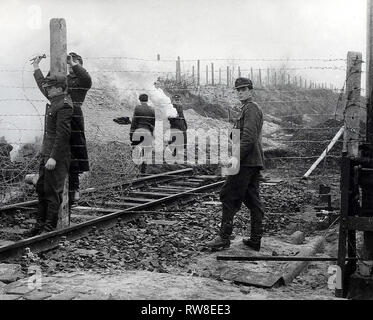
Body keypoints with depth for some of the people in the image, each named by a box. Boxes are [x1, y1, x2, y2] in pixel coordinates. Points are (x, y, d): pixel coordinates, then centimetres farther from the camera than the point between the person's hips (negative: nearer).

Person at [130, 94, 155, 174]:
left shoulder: (137, 108, -2)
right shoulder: (152, 109, 6)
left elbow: (134, 121, -2)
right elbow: (153, 123, 9)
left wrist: (131, 132, 2)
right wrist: (152, 133, 19)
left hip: (138, 130, -3)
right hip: (148, 131, 3)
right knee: (145, 150, 8)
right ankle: (143, 169, 9)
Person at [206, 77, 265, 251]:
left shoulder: (251, 108, -9)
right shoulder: (248, 108, 23)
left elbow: (249, 136, -21)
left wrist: (237, 156, -27)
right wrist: (237, 155, 25)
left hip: (246, 161, -10)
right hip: (253, 162, 10)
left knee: (229, 196, -8)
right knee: (252, 199, 10)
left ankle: (224, 238, -5)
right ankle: (256, 240, 14)